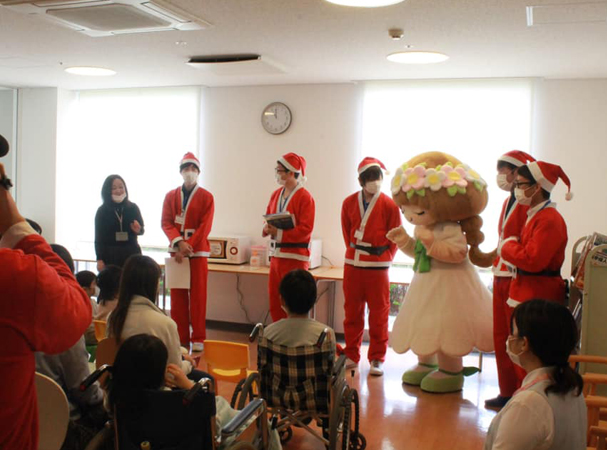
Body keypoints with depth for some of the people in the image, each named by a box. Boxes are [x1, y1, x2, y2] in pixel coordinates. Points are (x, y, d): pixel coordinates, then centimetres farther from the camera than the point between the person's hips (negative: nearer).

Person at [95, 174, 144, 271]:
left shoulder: (133, 208, 4)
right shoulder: (102, 211, 2)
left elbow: (141, 229, 10)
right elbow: (98, 238, 4)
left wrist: (138, 230, -15)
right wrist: (99, 259, -3)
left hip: (131, 253, 1)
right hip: (110, 255, -1)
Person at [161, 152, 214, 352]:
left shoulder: (206, 197, -1)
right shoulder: (170, 196, 8)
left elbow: (205, 227, -8)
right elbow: (166, 223, 0)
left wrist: (188, 245, -17)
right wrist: (179, 243, -17)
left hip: (198, 250, -3)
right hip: (176, 249, 3)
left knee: (198, 295, 0)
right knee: (177, 295, 5)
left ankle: (198, 339, 6)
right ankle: (180, 338, 12)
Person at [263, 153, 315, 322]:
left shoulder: (305, 197, -12)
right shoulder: (276, 194, 11)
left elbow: (305, 229, -18)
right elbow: (267, 219, 16)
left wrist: (279, 234, -21)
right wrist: (267, 228, -7)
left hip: (295, 256, -7)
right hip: (276, 255, 7)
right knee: (275, 302, 13)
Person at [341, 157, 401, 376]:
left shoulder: (389, 205, -6)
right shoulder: (349, 202, 2)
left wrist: (385, 258, 1)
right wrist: (354, 251, 8)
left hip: (378, 267, -3)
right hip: (353, 264, 3)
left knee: (379, 314, 3)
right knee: (352, 311, 10)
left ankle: (377, 359, 13)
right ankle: (351, 355, 22)